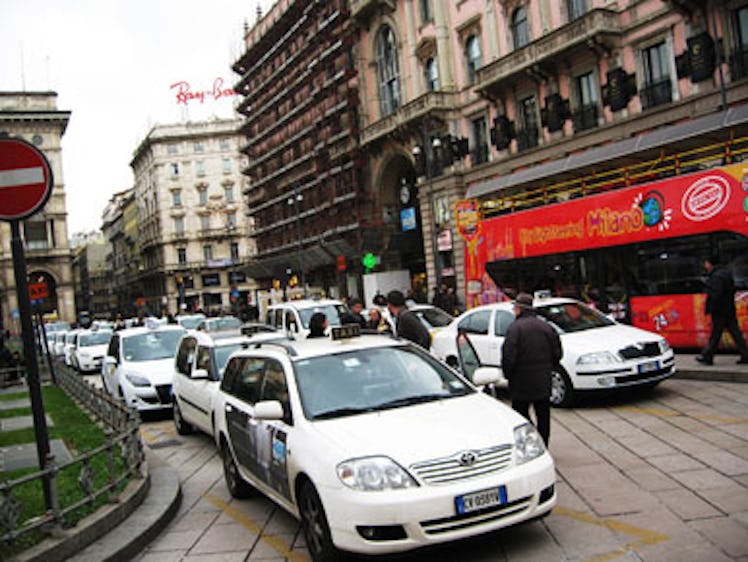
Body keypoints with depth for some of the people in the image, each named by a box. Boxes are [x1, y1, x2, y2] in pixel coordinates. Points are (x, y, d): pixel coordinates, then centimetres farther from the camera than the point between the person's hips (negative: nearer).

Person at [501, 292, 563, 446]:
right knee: (543, 416, 12)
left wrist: (508, 374, -4)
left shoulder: (515, 327, -13)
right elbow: (557, 353, 10)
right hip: (544, 382, 6)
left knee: (521, 415, 4)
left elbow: (509, 356, -18)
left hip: (522, 382, -5)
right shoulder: (546, 327, 7)